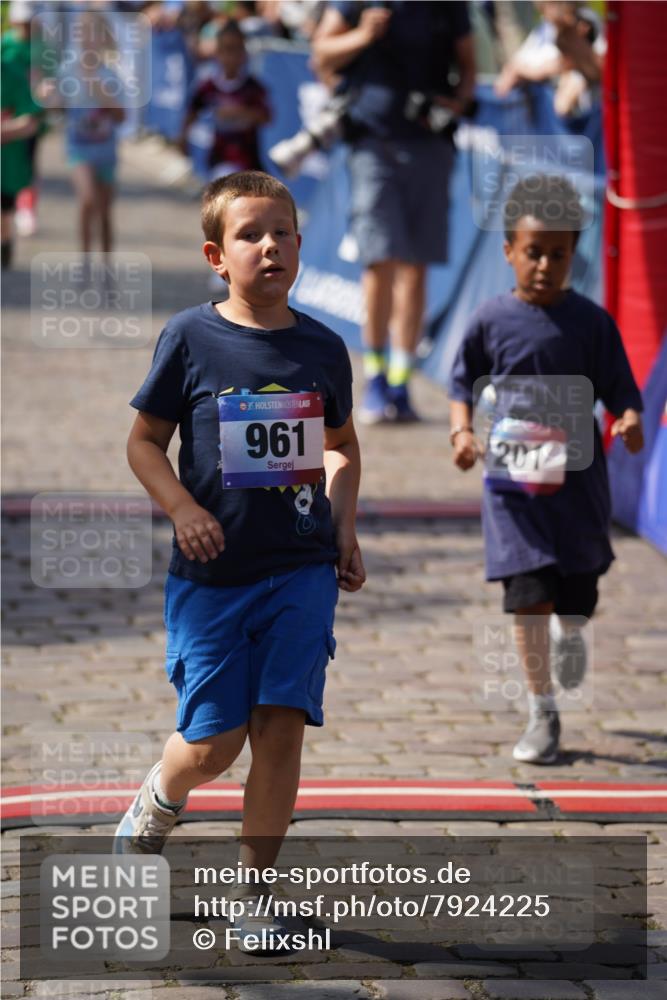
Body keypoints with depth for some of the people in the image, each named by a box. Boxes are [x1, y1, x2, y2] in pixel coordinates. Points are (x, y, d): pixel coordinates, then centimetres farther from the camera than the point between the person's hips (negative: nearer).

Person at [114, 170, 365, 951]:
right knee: (211, 743, -2)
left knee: (281, 728, -5)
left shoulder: (322, 348, 5)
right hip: (211, 571, -2)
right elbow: (144, 441, 2)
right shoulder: (190, 338, -4)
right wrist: (182, 508, -13)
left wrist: (343, 526, 8)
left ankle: (251, 893, 7)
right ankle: (156, 806, 32)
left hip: (302, 570, 2)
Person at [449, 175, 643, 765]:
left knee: (578, 597, 8)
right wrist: (462, 431, -9)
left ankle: (569, 633, 48)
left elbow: (620, 390, -1)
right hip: (513, 481, 0)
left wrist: (630, 421, -23)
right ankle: (542, 715, 4)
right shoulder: (490, 321, -2)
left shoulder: (591, 322, -3)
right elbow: (464, 385, 9)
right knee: (529, 596, -7)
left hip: (577, 479, 1)